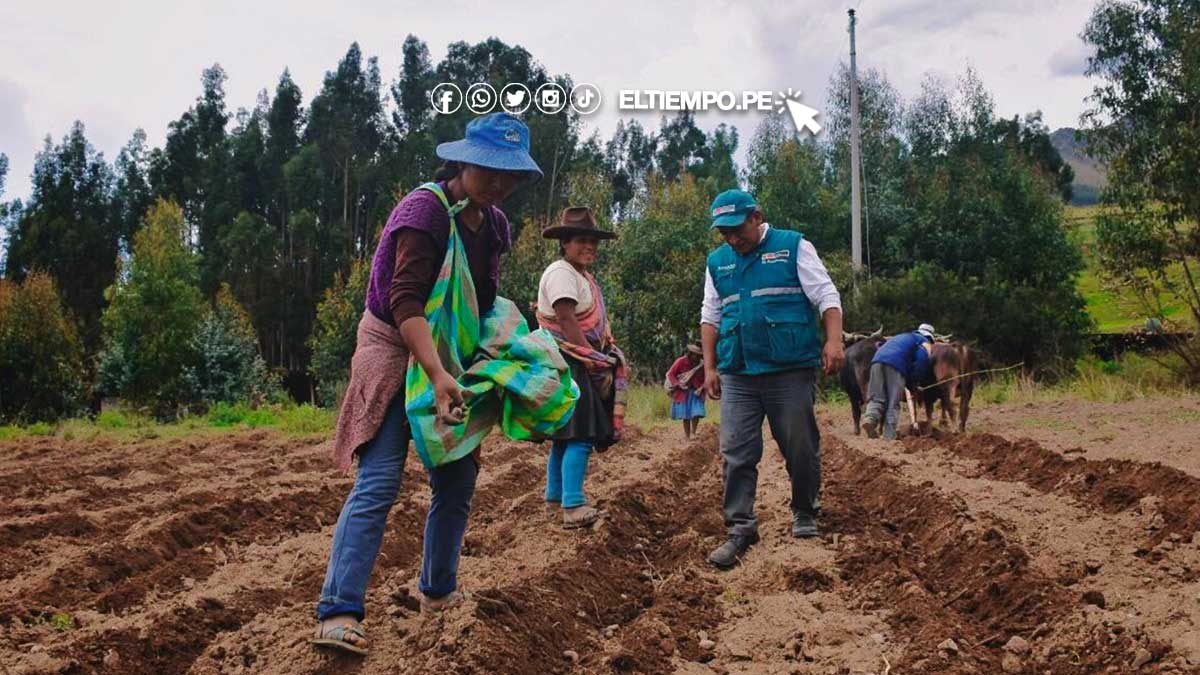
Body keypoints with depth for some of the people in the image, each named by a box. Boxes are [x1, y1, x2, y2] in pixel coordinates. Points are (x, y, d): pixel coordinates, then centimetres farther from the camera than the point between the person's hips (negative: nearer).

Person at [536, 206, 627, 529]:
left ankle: (555, 497, 25)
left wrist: (600, 357, 8)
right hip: (568, 363, -11)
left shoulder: (582, 276, 20)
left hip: (580, 364, 11)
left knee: (566, 435, 16)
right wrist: (593, 360, -17)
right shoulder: (561, 273, -12)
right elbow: (567, 322, -19)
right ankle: (573, 507, -21)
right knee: (579, 435, -17)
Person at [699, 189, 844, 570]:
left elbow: (827, 296, -3)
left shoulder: (793, 247, 2)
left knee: (801, 449, 5)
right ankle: (740, 528, 2)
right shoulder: (717, 263, 14)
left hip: (791, 370, -3)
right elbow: (710, 318, 18)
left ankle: (804, 516, 24)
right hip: (737, 376, 3)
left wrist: (834, 340, -17)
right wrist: (709, 366, 11)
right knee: (736, 454, -2)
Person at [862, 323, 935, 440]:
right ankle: (889, 437, -3)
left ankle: (869, 418, -22)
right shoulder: (925, 343, 21)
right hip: (896, 364, -5)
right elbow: (923, 359, 0)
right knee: (893, 403, 1)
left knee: (876, 398, 5)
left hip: (878, 358, 5)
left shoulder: (902, 337, 41)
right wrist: (913, 380, 6)